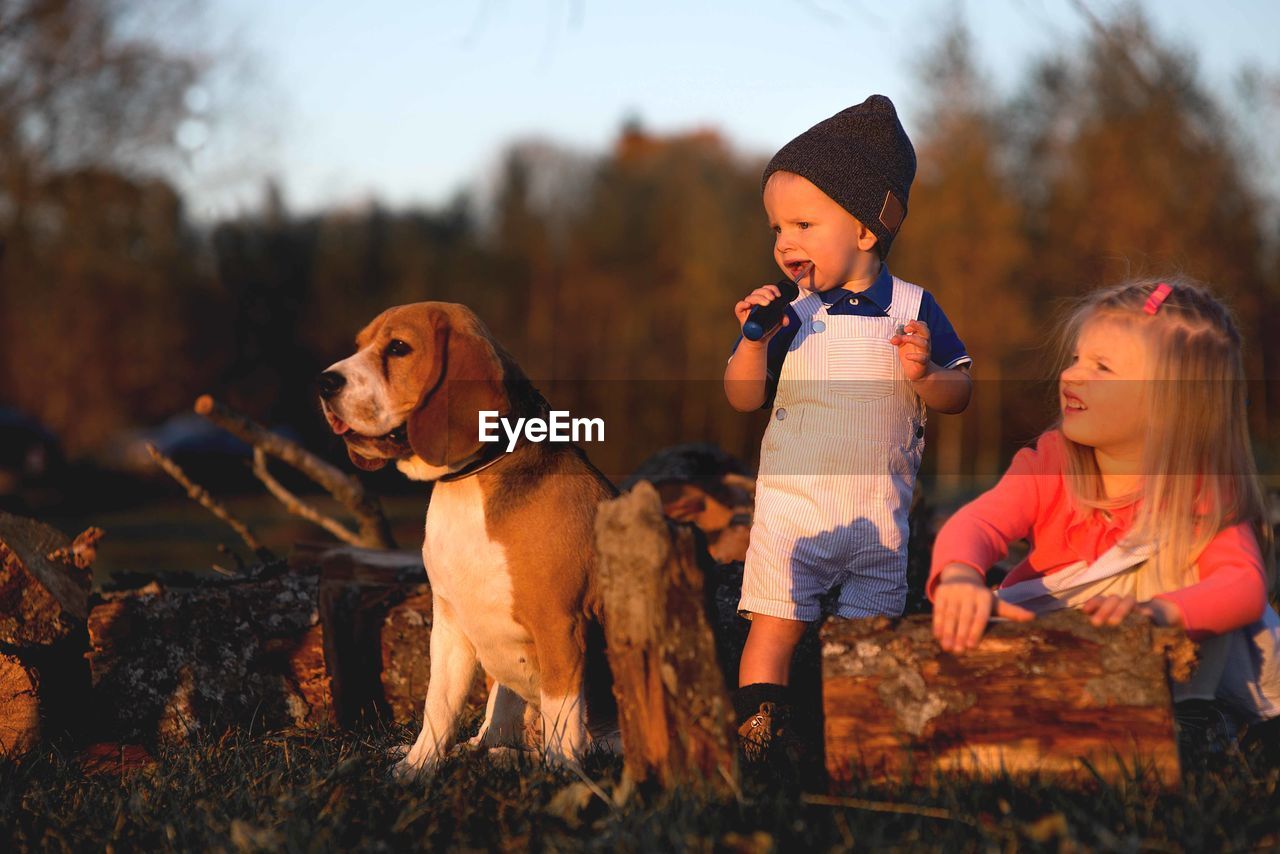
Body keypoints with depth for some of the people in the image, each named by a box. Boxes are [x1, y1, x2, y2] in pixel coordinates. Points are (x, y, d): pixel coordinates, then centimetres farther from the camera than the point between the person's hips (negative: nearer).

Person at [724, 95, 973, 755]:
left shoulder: (912, 309, -3)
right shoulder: (789, 315, -1)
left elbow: (958, 397, 0)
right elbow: (743, 397, -2)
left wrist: (924, 372, -20)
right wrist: (754, 340, -18)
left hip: (878, 513, 0)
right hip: (791, 506, 0)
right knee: (774, 626, -2)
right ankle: (754, 740, 5)